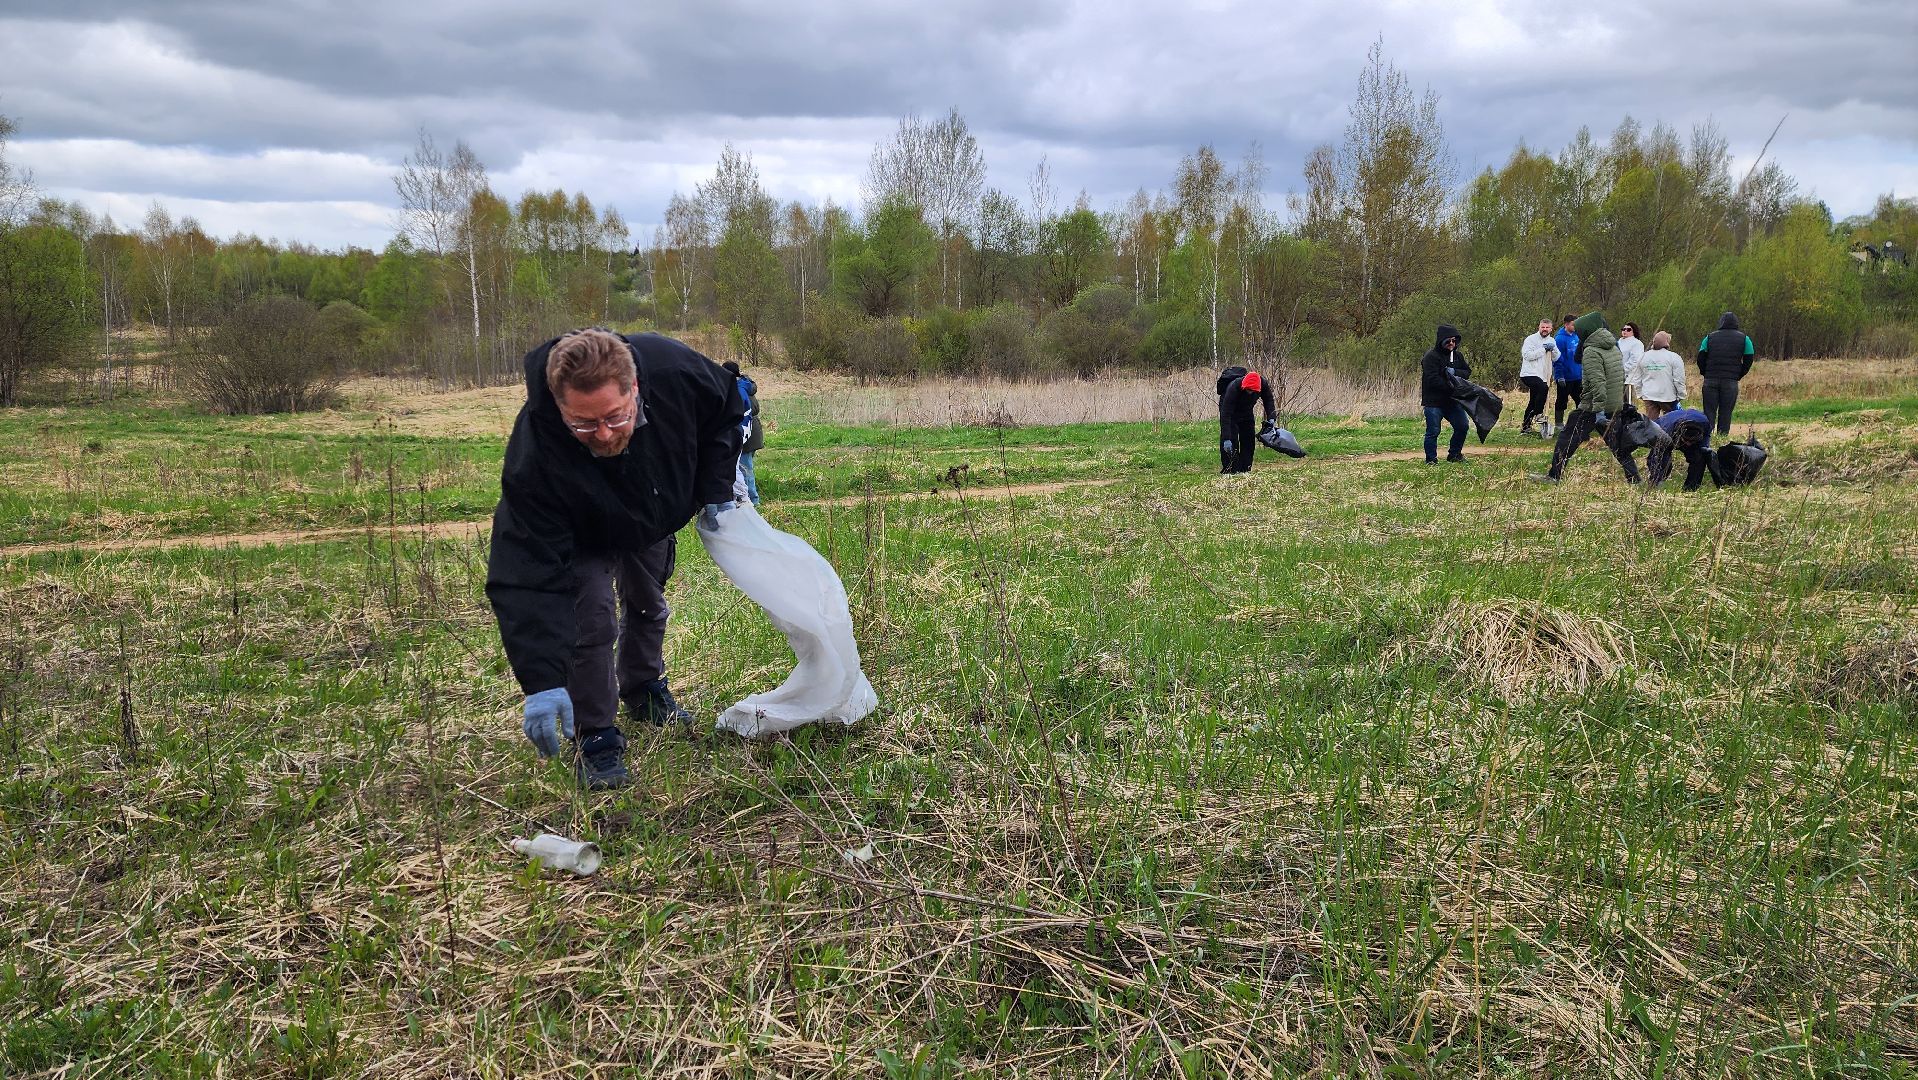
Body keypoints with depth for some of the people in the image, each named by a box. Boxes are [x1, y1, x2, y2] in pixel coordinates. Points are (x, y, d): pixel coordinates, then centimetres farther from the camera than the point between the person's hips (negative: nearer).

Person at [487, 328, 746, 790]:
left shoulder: (675, 370, -40)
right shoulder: (535, 456, -47)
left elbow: (726, 410, -14)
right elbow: (528, 577, -45)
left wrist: (715, 491, -19)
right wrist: (543, 683, -50)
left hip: (656, 518, 4)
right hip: (580, 537, -3)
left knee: (648, 605, 21)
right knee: (589, 623, -19)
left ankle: (643, 689, 48)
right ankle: (596, 738, 1)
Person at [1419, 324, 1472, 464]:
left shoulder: (1458, 356, 11)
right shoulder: (1430, 357, -13)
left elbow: (1468, 372, 8)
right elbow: (1433, 379, -21)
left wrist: (1455, 372, -13)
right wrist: (1451, 388, -23)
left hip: (1452, 400, 7)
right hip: (1433, 401, -7)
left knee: (1462, 426, 7)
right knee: (1433, 431, -6)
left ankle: (1454, 454, 23)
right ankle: (1431, 459, 7)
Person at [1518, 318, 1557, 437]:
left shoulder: (1551, 341, 14)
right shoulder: (1531, 339, -6)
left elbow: (1556, 358, 10)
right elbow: (1526, 355, -19)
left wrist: (1553, 349, -9)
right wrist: (1543, 349, -18)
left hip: (1542, 376, 7)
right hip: (1529, 373, -7)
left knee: (1533, 401, 10)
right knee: (1543, 388, -32)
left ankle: (1526, 427, 18)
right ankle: (1538, 414, -17)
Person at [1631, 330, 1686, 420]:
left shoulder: (1643, 357, 6)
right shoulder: (1674, 357, -7)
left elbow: (1637, 380, 11)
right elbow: (1679, 380, -8)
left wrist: (1640, 394, 20)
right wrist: (1681, 396, 3)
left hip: (1649, 396, 3)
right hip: (1668, 396, -3)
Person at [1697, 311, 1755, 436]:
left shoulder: (1710, 337, 7)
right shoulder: (1744, 338, 6)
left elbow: (1701, 359, 3)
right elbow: (1748, 361, 4)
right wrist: (1738, 376, 13)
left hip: (1710, 380, 1)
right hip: (1731, 382, -1)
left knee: (1709, 412, 3)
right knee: (1725, 413, 3)